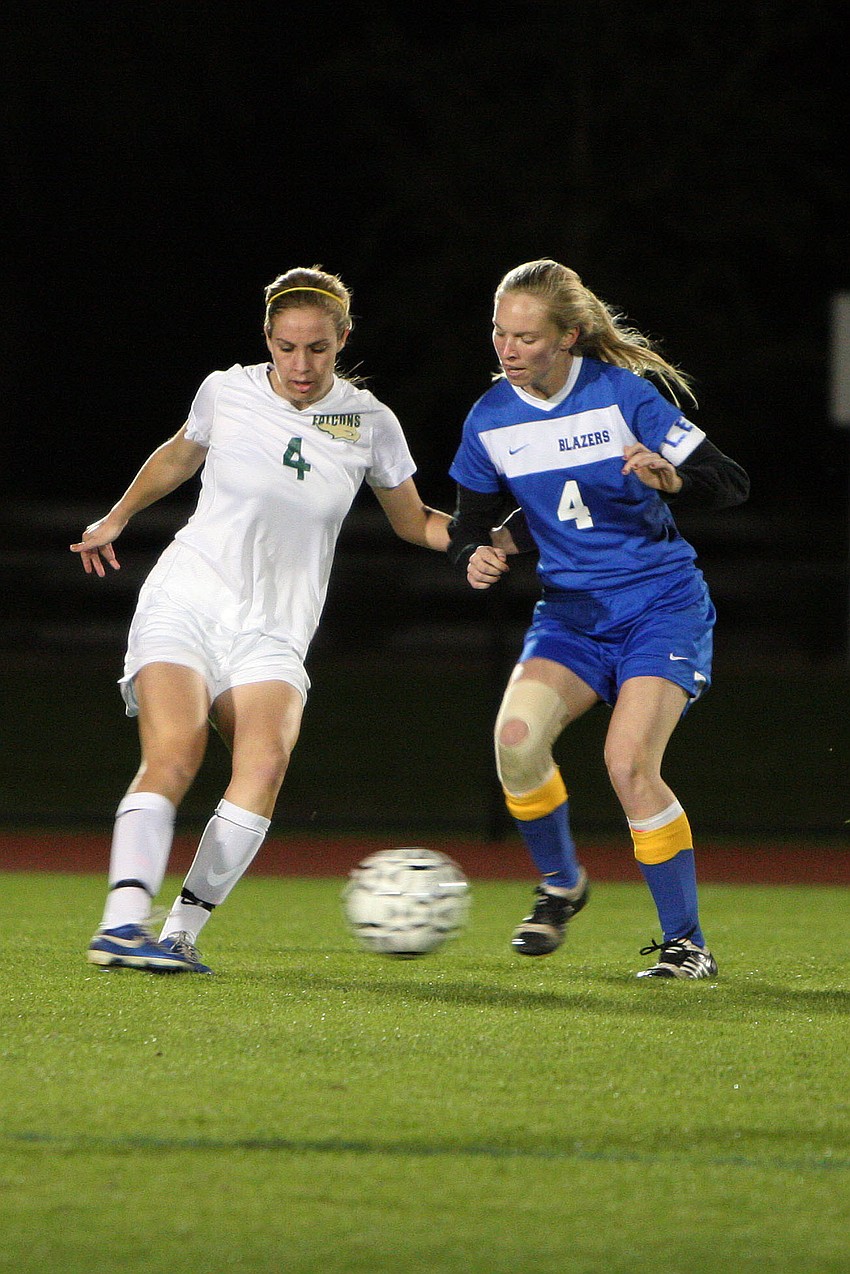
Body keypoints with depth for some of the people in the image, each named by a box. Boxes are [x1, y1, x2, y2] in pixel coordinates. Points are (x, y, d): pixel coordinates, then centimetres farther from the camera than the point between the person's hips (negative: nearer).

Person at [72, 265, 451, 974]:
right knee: (174, 755, -27)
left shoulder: (370, 423, 2)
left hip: (273, 634, 1)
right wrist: (116, 519, 30)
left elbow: (415, 522, 16)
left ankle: (181, 934, -24)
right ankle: (122, 924, -38)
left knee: (266, 760, -26)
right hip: (185, 602, -1)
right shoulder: (226, 393, 0)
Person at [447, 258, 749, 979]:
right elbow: (468, 526, 12)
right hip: (572, 612, 4)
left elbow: (731, 484, -11)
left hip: (661, 603, -4)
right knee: (517, 735, -23)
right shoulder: (490, 421, -1)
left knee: (629, 765, -21)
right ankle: (560, 884, 4)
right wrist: (476, 557, -12)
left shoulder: (623, 393, -12)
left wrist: (672, 478, -32)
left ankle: (686, 943, -7)